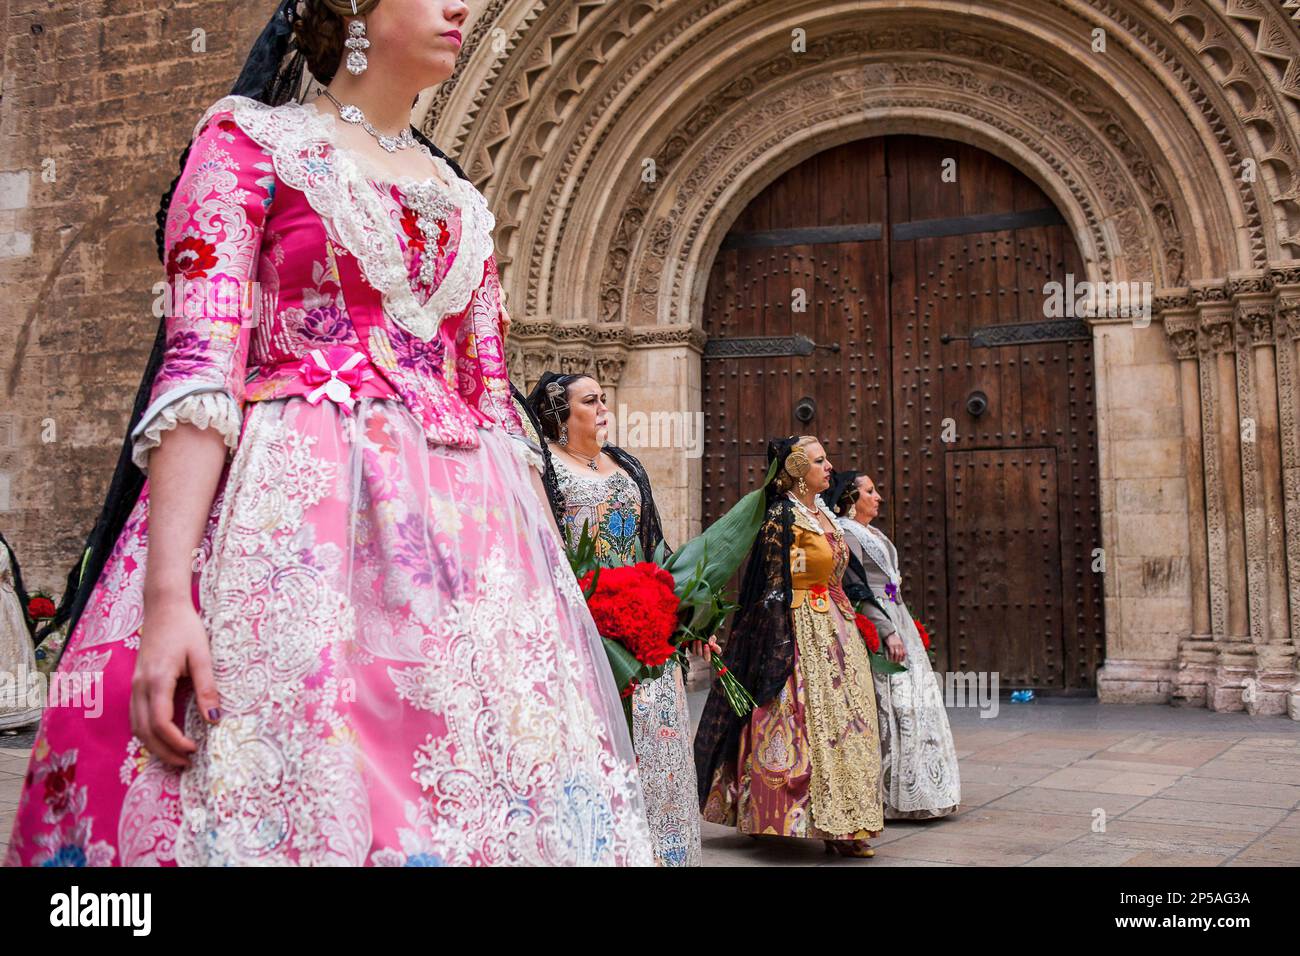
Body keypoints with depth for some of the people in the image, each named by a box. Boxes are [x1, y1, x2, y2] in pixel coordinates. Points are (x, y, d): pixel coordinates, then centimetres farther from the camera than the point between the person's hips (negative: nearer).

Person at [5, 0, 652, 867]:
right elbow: (199, 365, -7)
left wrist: (543, 578, 12)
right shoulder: (249, 138, 5)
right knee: (280, 792, -10)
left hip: (462, 532, 5)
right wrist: (167, 592, -19)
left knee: (477, 797, 0)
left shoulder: (461, 203, 21)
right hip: (294, 517, -5)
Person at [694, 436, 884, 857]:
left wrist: (854, 628, 20)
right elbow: (775, 587, -15)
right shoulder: (782, 518, -11)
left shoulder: (822, 514, 15)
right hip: (804, 631, -9)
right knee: (813, 717, -8)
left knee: (842, 720, 8)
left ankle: (840, 823, 14)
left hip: (837, 629, 9)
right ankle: (826, 823, -1)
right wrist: (782, 645, -20)